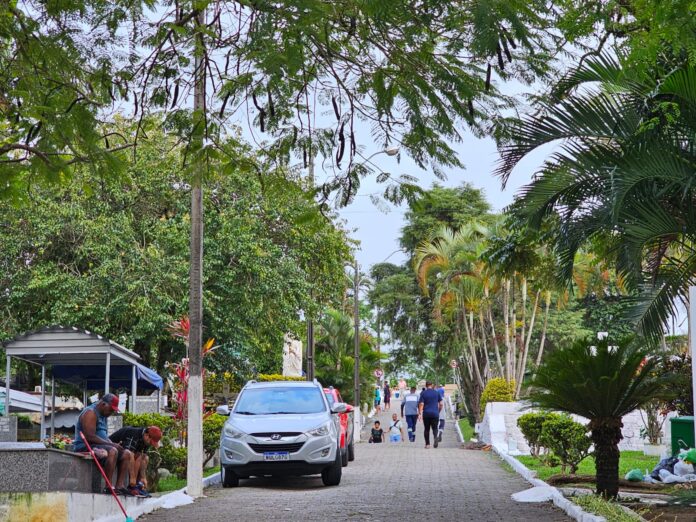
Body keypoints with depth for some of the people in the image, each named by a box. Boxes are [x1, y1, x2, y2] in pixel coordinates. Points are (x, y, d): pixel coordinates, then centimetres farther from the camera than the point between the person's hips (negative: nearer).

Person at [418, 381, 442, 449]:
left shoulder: (423, 393, -1)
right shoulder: (436, 393, 5)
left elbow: (421, 404, -9)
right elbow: (441, 404, 7)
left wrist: (420, 413, -9)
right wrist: (438, 411, 21)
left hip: (426, 414, -1)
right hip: (435, 413, 1)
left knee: (427, 429, 9)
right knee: (435, 428, 4)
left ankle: (427, 444, 9)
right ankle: (435, 437, -26)